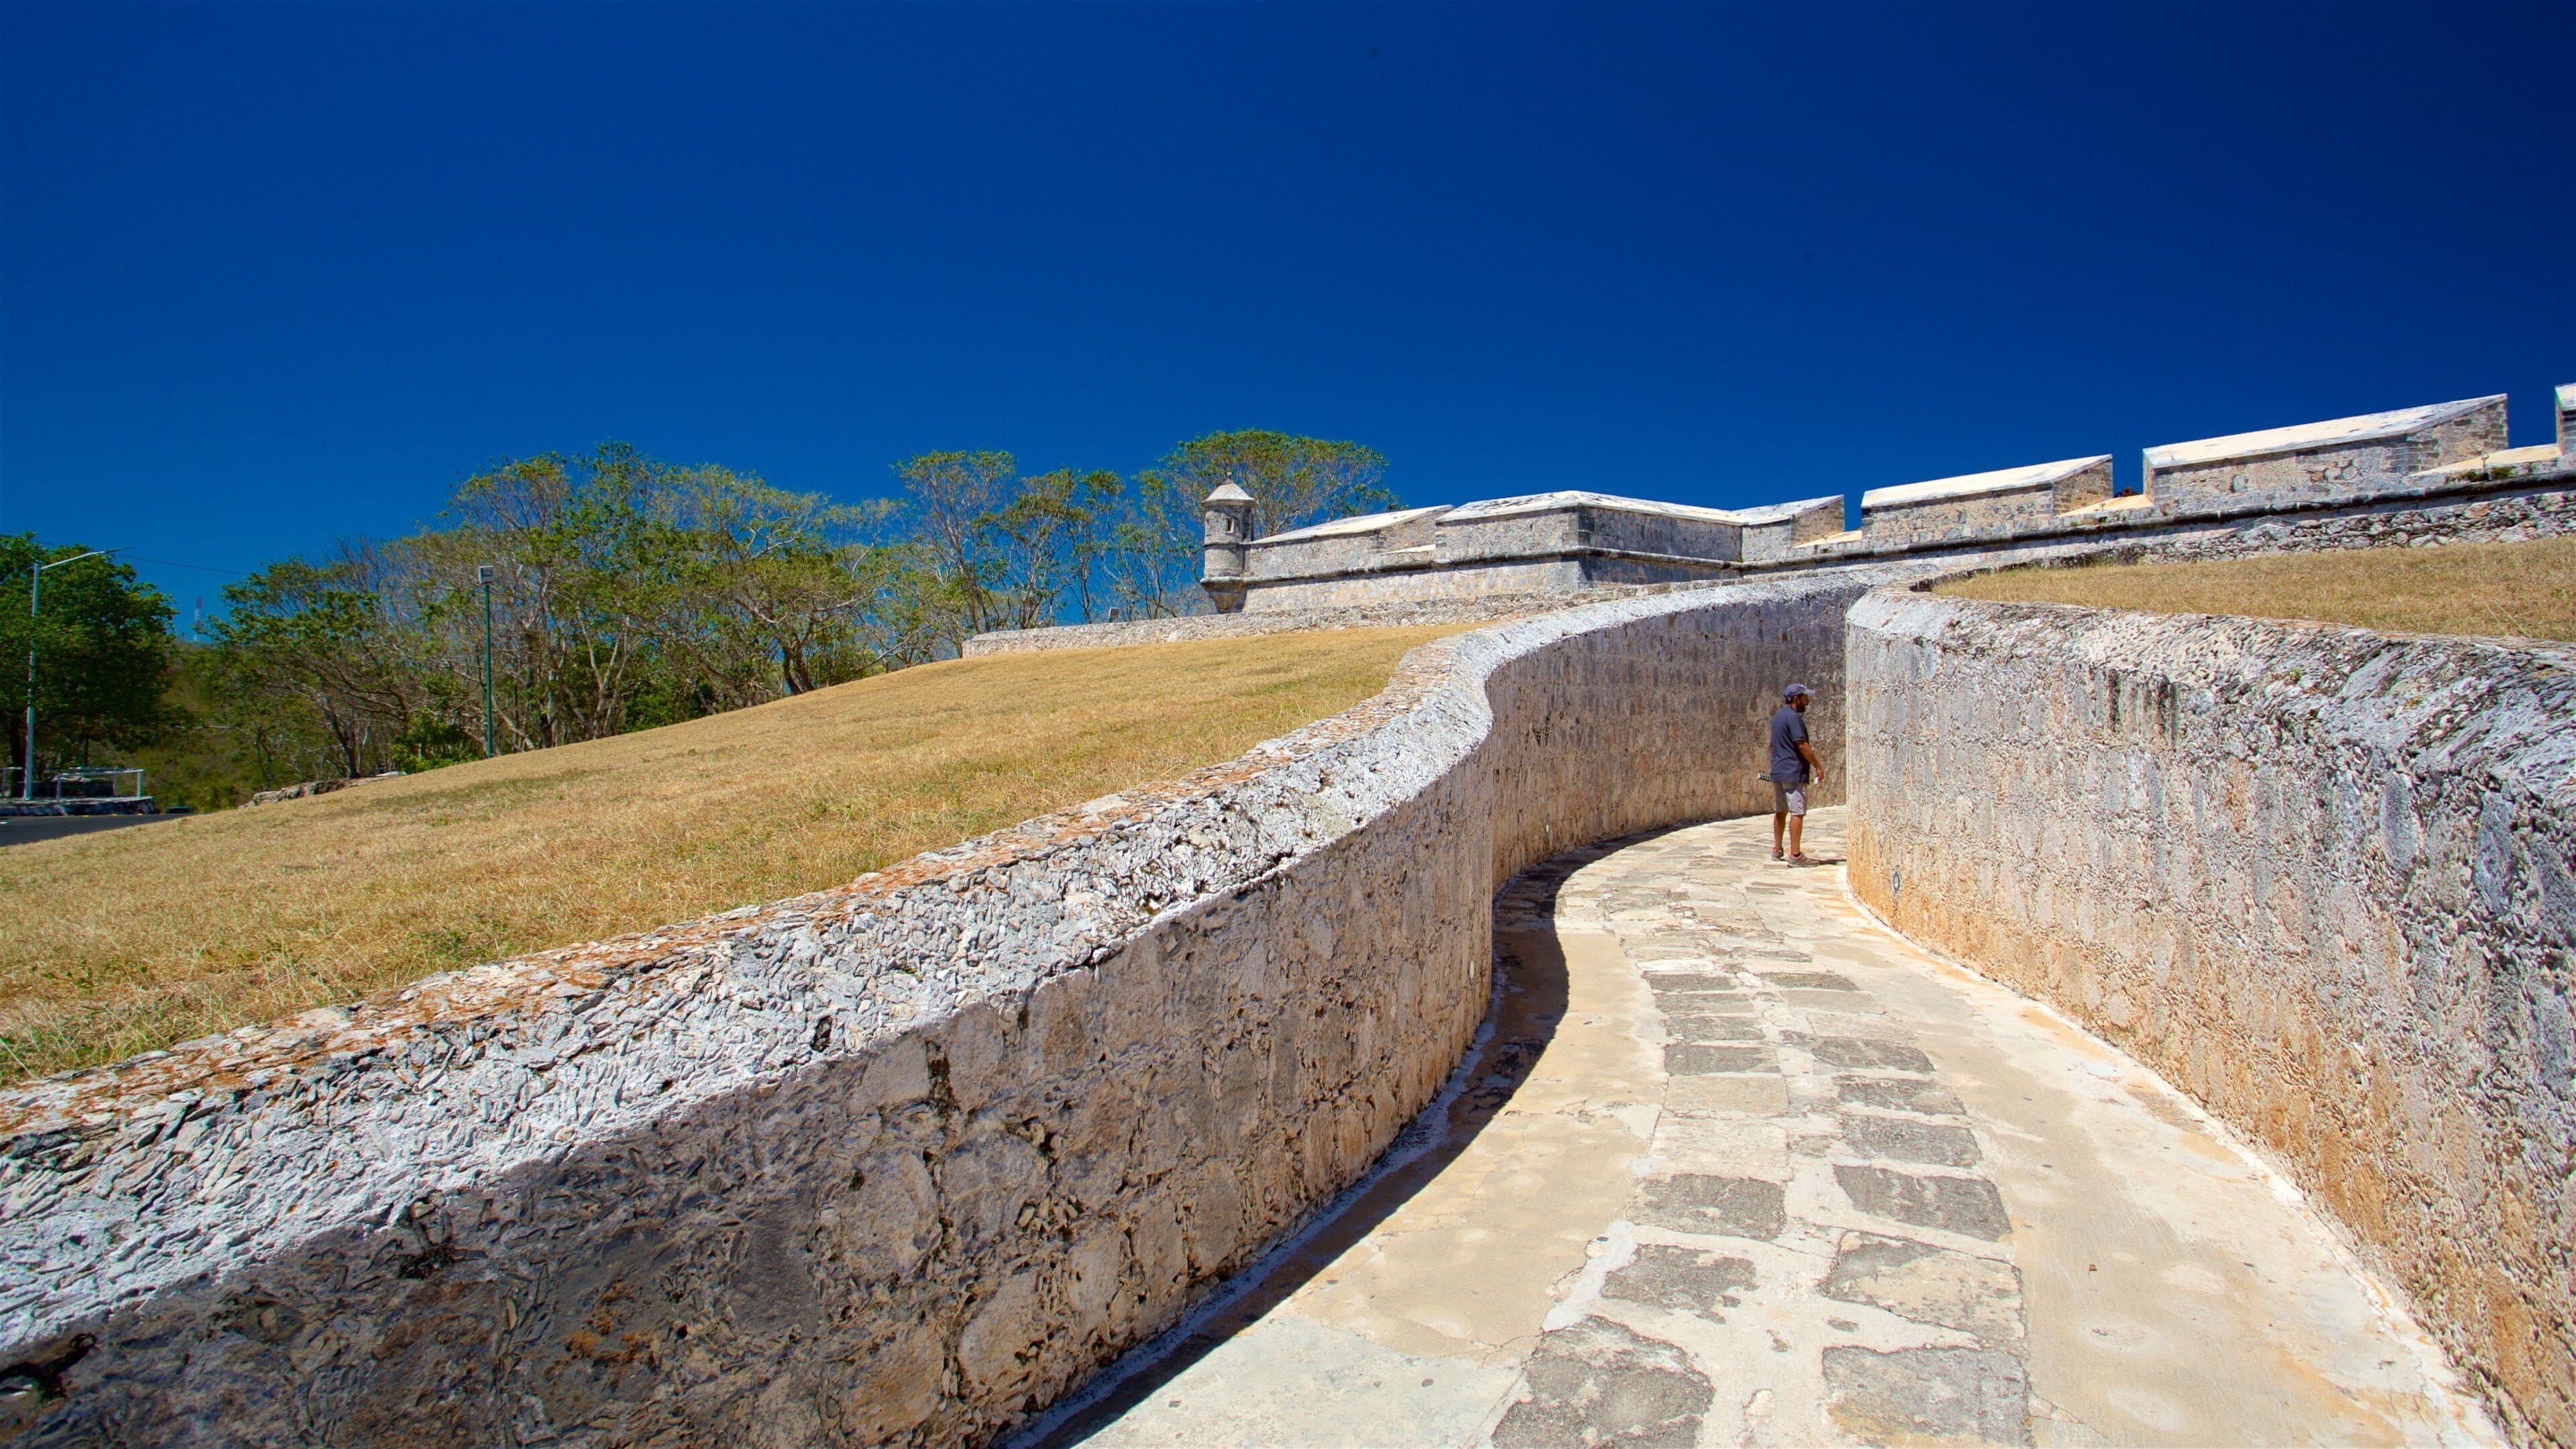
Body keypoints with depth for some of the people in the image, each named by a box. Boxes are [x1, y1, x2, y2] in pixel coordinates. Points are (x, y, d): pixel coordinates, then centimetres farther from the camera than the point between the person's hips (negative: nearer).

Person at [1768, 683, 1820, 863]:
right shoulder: (1793, 717, -14)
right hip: (1794, 772, -10)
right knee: (1797, 813, -8)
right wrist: (1817, 766, -11)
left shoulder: (1777, 716, 15)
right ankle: (1795, 855, -11)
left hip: (1777, 772, 10)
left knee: (1780, 811, 14)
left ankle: (1777, 850, 19)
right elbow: (1802, 745, -19)